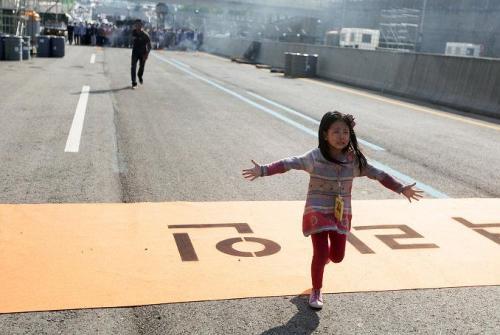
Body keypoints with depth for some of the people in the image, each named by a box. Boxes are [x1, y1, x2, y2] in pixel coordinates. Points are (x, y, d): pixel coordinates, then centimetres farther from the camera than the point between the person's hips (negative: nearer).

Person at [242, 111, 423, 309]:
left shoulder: (355, 159, -5)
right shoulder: (315, 157, -16)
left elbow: (378, 174, 4)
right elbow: (288, 164, -23)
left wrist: (401, 189, 5)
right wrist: (263, 170, -35)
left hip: (341, 215, 4)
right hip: (318, 213, -4)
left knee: (337, 256, 13)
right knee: (321, 253, -6)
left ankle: (320, 262, 50)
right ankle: (316, 291, 19)